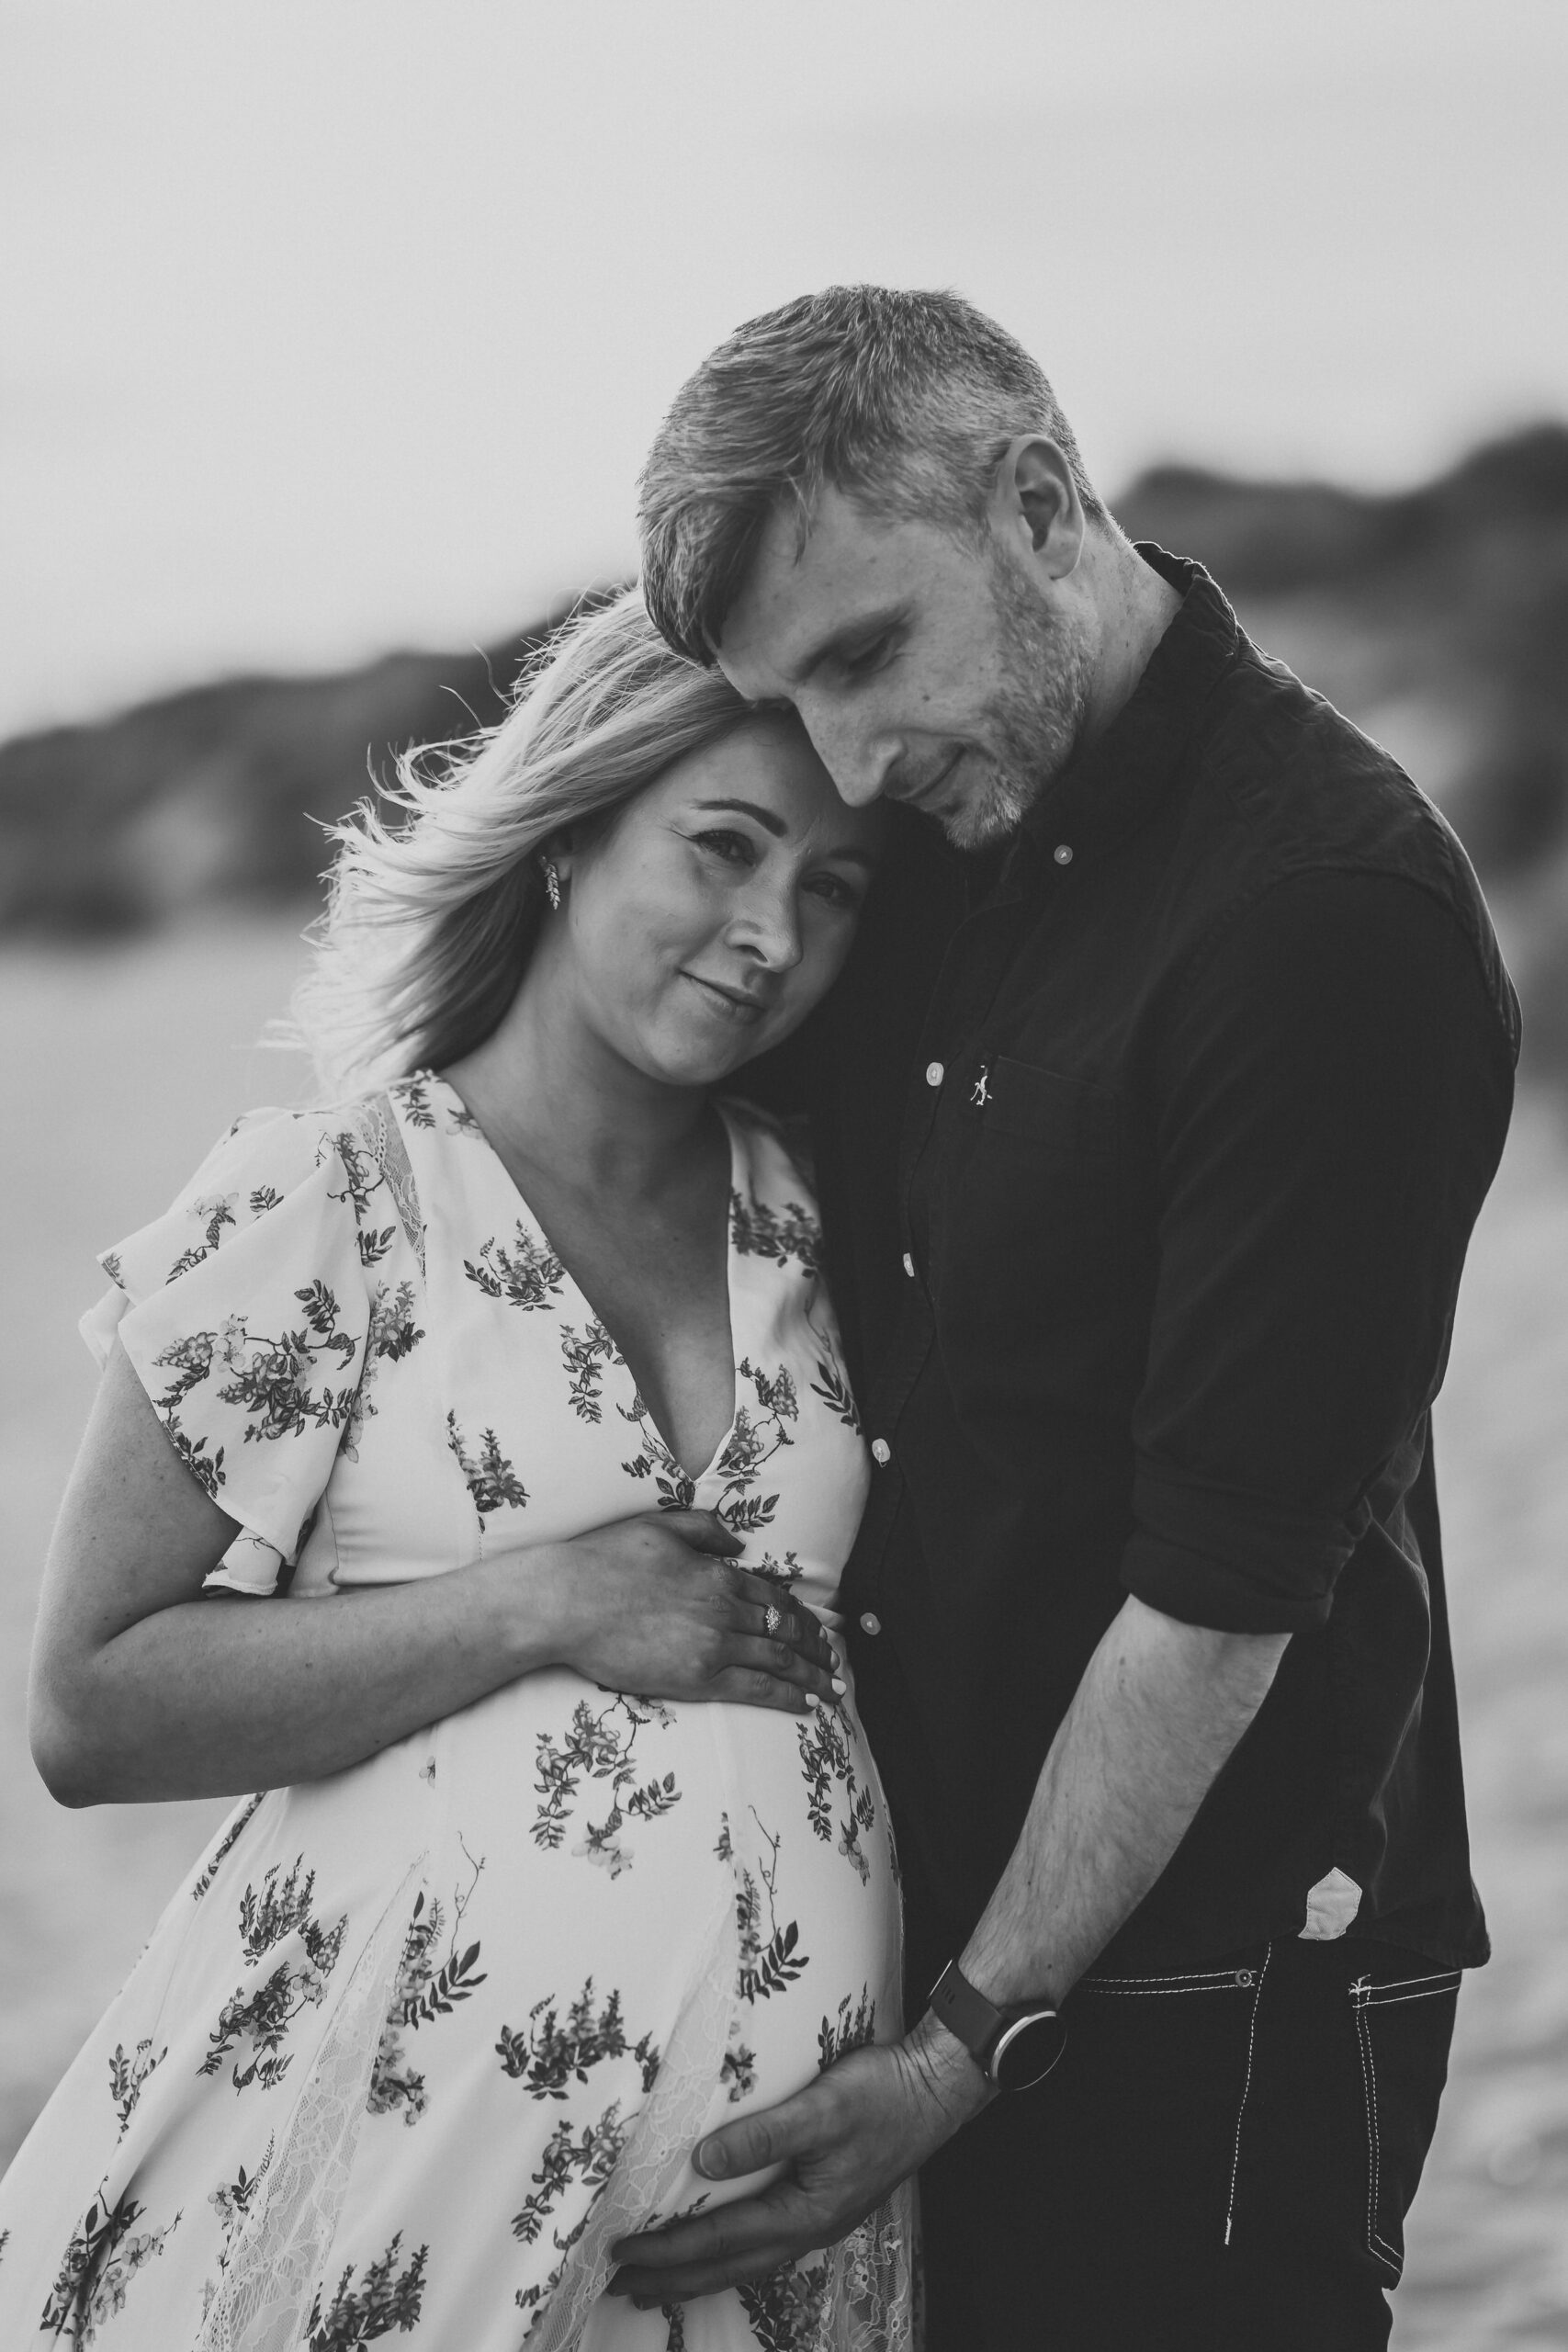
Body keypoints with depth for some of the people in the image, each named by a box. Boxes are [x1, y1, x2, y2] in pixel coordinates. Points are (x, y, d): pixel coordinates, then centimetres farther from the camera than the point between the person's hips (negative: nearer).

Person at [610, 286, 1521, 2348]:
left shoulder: (1339, 921, -19)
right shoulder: (928, 829, 5)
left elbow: (1220, 1595, -19)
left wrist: (975, 2041, -15)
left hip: (1201, 2001, -7)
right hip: (907, 1931, 7)